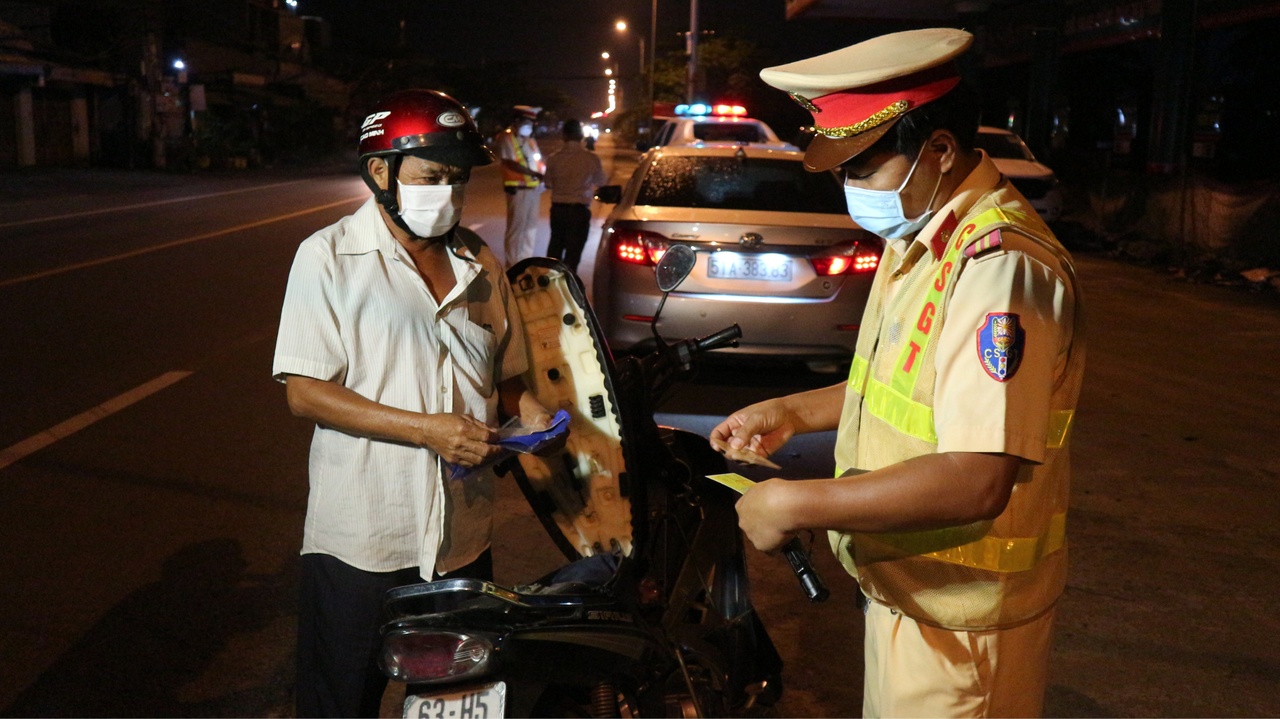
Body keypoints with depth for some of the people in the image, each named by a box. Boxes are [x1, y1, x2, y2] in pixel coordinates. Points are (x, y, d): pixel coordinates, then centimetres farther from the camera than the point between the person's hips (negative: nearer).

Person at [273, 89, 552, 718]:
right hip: (359, 542, -4)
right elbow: (305, 392, -13)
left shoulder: (480, 264, 9)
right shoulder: (329, 257, -7)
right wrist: (426, 428, -22)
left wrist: (527, 409, -5)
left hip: (464, 541, 5)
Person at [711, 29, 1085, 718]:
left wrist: (795, 505, -27)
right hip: (902, 585, 9)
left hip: (957, 618, -9)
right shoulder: (920, 239, 7)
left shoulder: (1002, 266, -27)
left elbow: (976, 481, -34)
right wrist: (793, 413, 11)